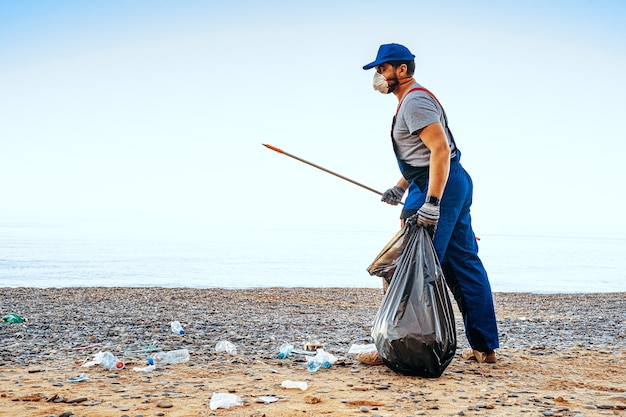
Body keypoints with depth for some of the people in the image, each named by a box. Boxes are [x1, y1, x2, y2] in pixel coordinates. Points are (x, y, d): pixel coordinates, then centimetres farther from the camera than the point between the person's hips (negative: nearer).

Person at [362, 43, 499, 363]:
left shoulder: (414, 101, -12)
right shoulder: (412, 100, 22)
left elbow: (440, 149, -23)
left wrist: (431, 203, -29)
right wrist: (400, 188, 19)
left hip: (438, 187, -11)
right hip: (454, 184, 11)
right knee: (464, 263, 10)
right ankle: (484, 347, 15)